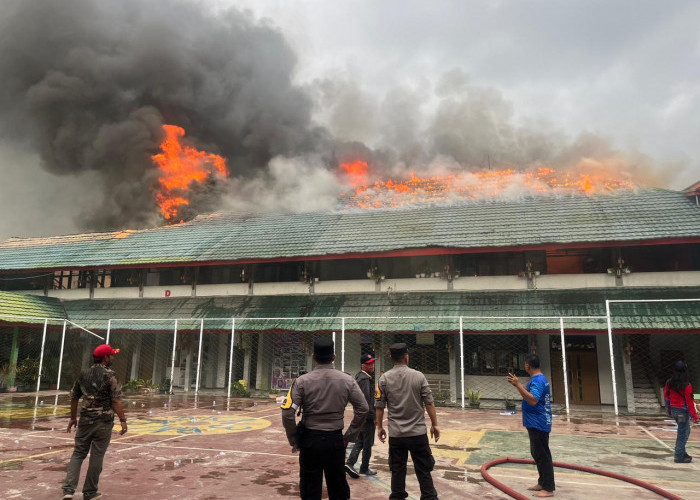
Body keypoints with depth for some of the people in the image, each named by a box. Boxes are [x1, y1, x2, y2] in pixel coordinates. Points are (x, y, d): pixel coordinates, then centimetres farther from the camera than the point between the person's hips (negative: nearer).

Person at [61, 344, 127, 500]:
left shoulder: (83, 374, 6)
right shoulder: (109, 375, -12)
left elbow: (74, 397, 15)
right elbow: (116, 400, -17)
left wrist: (73, 418, 26)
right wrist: (123, 420, -12)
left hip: (85, 420, 5)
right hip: (103, 422, -5)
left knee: (78, 454, 14)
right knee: (97, 457, 6)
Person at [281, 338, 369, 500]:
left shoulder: (302, 381, -9)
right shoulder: (347, 380, -4)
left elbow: (287, 413, -13)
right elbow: (363, 409, -2)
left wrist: (293, 440, 0)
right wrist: (349, 436, 7)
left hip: (309, 440, -1)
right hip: (336, 440, 1)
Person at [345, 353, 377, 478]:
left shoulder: (359, 376, 13)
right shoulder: (365, 379, -19)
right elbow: (366, 400, -23)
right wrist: (373, 416, -19)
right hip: (367, 416, -10)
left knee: (359, 441, 15)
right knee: (367, 443, 5)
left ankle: (350, 463, 6)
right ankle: (364, 468, 16)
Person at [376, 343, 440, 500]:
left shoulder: (384, 379, -3)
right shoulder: (418, 376, -7)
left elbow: (380, 406, 0)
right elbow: (429, 403, -5)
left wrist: (379, 427, 12)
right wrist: (434, 425, 5)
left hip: (396, 435, 1)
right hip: (418, 433, -1)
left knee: (397, 470, 12)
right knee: (423, 470, 9)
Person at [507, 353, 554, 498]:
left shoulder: (537, 380, -20)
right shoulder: (540, 378, 13)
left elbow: (533, 400, -33)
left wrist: (518, 385, -35)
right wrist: (518, 385, 23)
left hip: (538, 424, -11)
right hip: (537, 423, 11)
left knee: (542, 455, -4)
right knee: (538, 454, 17)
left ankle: (548, 489, 2)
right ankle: (542, 483, 26)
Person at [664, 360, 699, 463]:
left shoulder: (669, 382, -1)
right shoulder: (687, 385, -20)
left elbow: (666, 396, 9)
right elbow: (690, 402, -16)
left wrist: (668, 409, 22)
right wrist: (694, 416, -7)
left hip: (673, 410, 6)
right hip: (683, 411, -6)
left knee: (686, 430, 22)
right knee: (682, 433, 5)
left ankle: (681, 452, 27)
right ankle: (679, 456, 11)